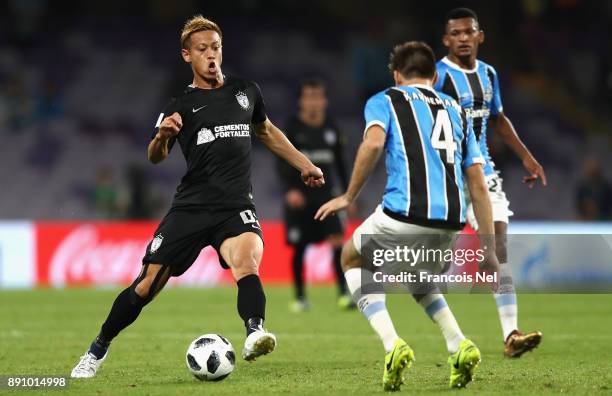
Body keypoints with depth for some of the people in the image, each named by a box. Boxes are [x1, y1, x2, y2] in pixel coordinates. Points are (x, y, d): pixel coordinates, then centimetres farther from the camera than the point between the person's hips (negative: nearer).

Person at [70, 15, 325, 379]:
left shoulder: (246, 90, 14)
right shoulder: (181, 105, 6)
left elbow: (266, 131, 32)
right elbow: (155, 157, -3)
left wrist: (304, 164, 28)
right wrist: (162, 136, -25)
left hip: (236, 206, 0)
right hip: (191, 207, 0)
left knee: (247, 260, -32)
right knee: (148, 284, -2)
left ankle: (255, 334, -52)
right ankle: (99, 349, 17)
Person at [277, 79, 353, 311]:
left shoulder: (331, 129, 6)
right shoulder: (293, 128, -4)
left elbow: (340, 163, 15)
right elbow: (282, 162, -7)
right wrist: (290, 189, -21)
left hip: (324, 195, 2)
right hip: (298, 197, -2)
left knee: (337, 240, -14)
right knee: (299, 248, 3)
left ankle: (343, 293, -13)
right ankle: (300, 298, 17)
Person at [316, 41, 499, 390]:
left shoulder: (385, 100, 15)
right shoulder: (456, 110, 27)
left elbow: (374, 143, -10)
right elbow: (479, 185, 20)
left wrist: (349, 197, 0)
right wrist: (489, 250, 19)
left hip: (404, 213, -5)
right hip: (452, 221, 5)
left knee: (353, 259, 26)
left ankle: (393, 346, 4)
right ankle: (459, 346, 13)